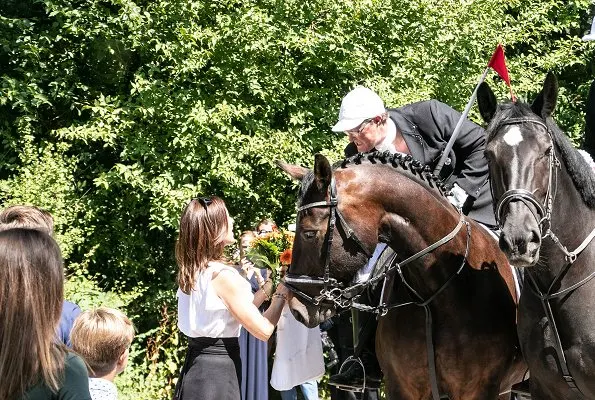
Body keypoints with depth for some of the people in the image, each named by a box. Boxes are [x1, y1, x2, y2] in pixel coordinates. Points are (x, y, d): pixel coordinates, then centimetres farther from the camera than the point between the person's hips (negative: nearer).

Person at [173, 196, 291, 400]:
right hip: (218, 371, -8)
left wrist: (267, 288, 14)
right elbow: (264, 330, -16)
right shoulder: (223, 276, -19)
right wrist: (281, 295, -1)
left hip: (195, 362, 8)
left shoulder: (191, 272, 6)